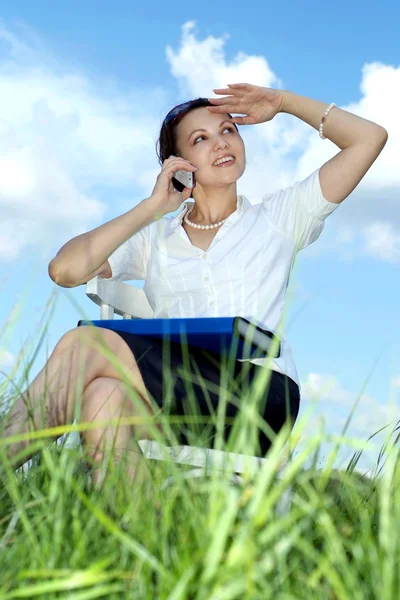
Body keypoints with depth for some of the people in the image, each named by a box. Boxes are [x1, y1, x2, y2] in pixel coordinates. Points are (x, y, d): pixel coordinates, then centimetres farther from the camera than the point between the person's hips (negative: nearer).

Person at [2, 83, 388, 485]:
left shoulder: (278, 217, 20)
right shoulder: (153, 238, 24)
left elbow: (369, 137, 16)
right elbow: (65, 270, 7)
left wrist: (282, 102, 18)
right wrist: (153, 207, 9)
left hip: (261, 391, -3)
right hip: (174, 402, 3)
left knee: (85, 344, -24)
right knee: (105, 394, -35)